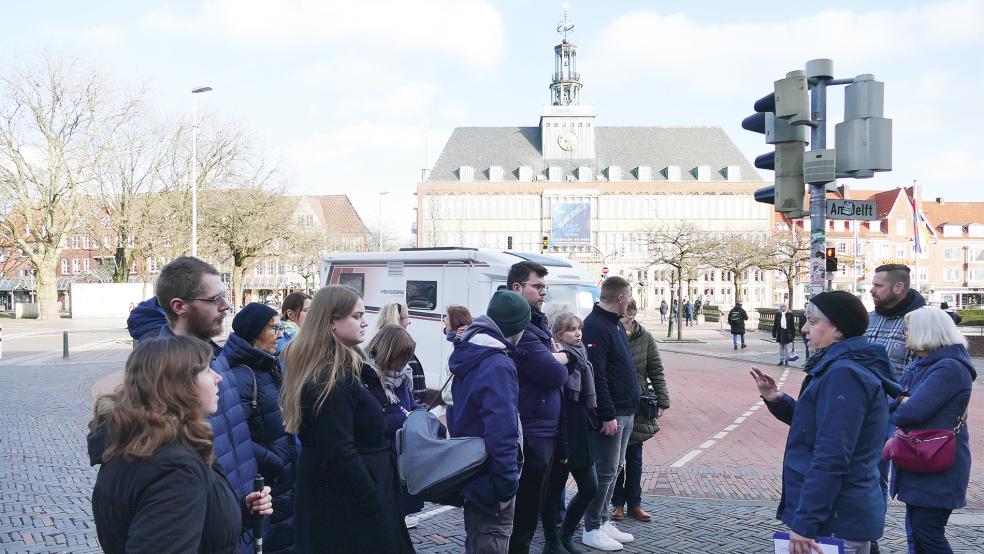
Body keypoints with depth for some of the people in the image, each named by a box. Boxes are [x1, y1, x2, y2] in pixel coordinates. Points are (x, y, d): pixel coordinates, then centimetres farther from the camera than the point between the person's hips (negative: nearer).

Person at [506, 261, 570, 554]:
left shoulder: (536, 323, 14)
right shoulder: (520, 328, -20)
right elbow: (556, 375, -24)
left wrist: (556, 360, -6)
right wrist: (561, 361, -2)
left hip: (544, 431, 10)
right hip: (533, 433, -10)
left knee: (531, 505, 20)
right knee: (527, 508, 1)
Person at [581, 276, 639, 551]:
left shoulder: (615, 323, 15)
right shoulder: (595, 326, -17)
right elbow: (596, 374, -22)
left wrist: (630, 405, 16)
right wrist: (607, 415, -23)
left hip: (625, 411, 10)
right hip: (610, 414, -10)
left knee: (614, 468, 15)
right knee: (605, 471, -3)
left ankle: (603, 521, 25)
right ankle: (592, 530, 8)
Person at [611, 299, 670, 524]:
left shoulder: (644, 337, -3)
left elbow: (656, 370, 2)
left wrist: (662, 400, -3)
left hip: (637, 406, 2)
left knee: (634, 458, 13)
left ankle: (634, 503, 26)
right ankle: (617, 503, 24)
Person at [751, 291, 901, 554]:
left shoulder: (844, 374, -21)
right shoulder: (843, 366, 12)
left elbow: (831, 458, -25)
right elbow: (814, 422, 20)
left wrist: (804, 522, -23)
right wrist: (776, 400, 5)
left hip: (835, 522, -10)